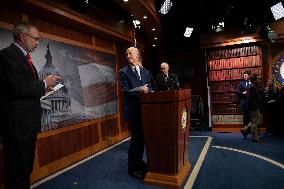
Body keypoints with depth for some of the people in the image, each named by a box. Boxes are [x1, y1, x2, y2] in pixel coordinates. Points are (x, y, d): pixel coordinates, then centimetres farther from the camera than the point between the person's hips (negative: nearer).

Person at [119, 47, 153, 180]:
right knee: (136, 138, 0)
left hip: (145, 108, 5)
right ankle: (133, 167, 18)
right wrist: (138, 90, -25)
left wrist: (148, 91, -10)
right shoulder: (123, 72, -2)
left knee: (143, 137, 14)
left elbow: (149, 88, 11)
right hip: (133, 110, -5)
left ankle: (139, 161, 34)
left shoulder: (145, 72, 14)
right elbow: (125, 91, -11)